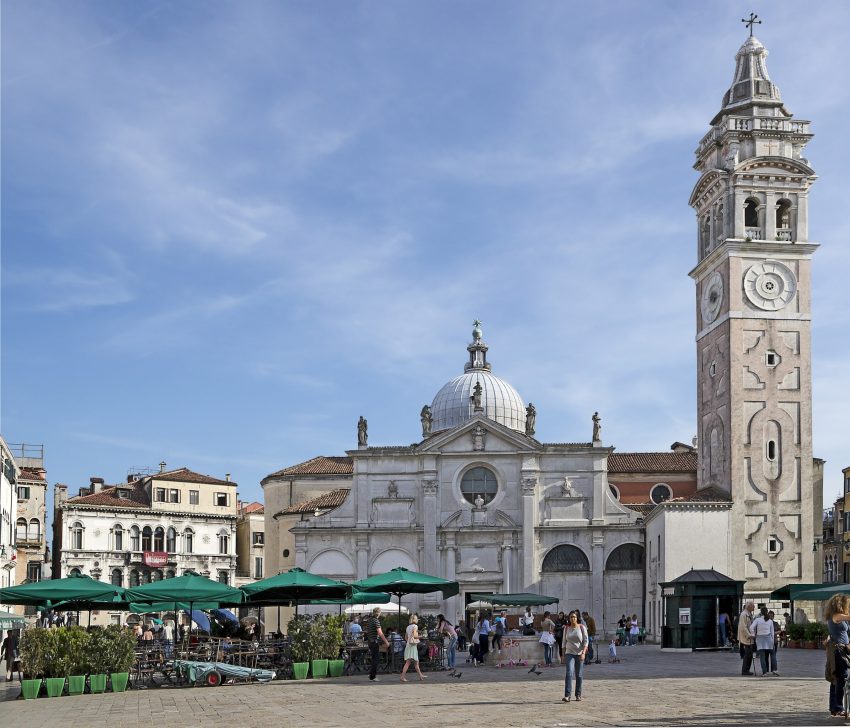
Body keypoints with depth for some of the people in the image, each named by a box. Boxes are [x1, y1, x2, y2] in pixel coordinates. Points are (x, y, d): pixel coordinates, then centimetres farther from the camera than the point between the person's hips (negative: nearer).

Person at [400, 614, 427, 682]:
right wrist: (419, 636, -4)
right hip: (413, 645, -8)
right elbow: (414, 635, -21)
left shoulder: (408, 627, 15)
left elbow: (405, 637, 17)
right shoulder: (415, 626, -8)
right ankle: (402, 676, -14)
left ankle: (420, 676, 22)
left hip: (408, 645, 8)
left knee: (416, 662, 14)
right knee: (408, 662, -9)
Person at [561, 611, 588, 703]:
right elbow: (564, 642, 13)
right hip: (569, 654, 1)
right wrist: (563, 655, 9)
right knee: (569, 673, -15)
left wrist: (583, 653, -15)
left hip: (579, 654, -1)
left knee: (578, 675, 6)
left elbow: (585, 641, -4)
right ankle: (567, 696, -22)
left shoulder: (582, 627, -1)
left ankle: (578, 695, 20)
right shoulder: (566, 628, 6)